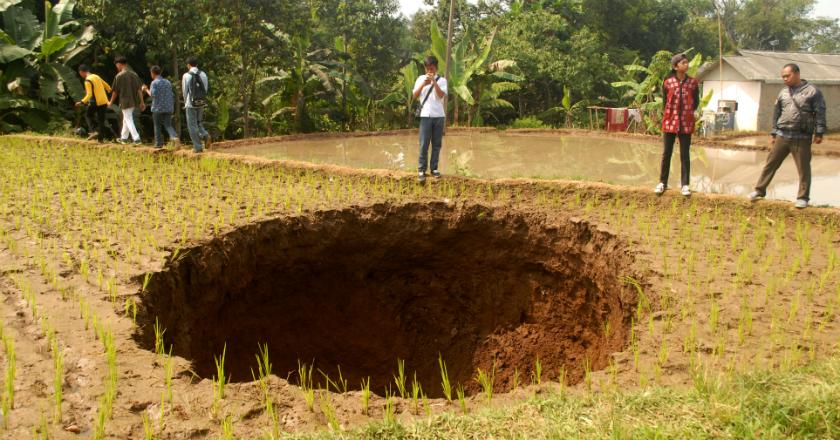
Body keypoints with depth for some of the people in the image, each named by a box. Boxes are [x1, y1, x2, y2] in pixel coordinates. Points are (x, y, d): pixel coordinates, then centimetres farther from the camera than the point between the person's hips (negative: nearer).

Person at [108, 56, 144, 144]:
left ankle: (136, 139, -14)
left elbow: (115, 91, -3)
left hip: (125, 102, -6)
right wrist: (142, 102, 5)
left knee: (129, 121, -3)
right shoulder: (134, 74, 6)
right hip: (134, 101, 6)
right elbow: (139, 89, 3)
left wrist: (111, 102, 11)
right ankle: (124, 138, 28)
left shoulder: (119, 76, -10)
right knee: (126, 119, 20)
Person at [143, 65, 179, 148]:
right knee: (168, 125, 6)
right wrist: (172, 106, 21)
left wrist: (146, 90, 0)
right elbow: (172, 95, 13)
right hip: (168, 108, 4)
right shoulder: (168, 82, 10)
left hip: (158, 108, -4)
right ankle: (174, 136, -20)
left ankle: (159, 143, 10)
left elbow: (153, 95, -17)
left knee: (157, 126, 7)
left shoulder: (154, 83, -8)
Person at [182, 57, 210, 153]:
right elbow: (206, 88, 5)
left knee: (192, 125, 3)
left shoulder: (186, 76, -7)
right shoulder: (203, 75, 3)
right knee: (199, 123, 19)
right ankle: (205, 135, -8)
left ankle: (197, 147, 1)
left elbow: (185, 91, -3)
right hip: (201, 104, 4)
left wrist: (186, 103, 12)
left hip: (191, 104, -4)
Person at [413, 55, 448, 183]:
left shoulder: (442, 80, 5)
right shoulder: (421, 79, 8)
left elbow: (441, 95, -10)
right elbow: (415, 96, -1)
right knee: (424, 144, -5)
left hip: (439, 116, 1)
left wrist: (434, 81, -18)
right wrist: (424, 83, -12)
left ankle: (434, 168, 14)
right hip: (425, 115, -1)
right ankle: (421, 169, -1)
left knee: (437, 144, 5)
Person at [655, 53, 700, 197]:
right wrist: (670, 113, 8)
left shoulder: (693, 83, 0)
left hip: (686, 123, 0)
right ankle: (662, 182, 14)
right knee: (666, 153, 5)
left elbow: (696, 102, 11)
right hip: (670, 121, 0)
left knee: (684, 154, 3)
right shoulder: (668, 82, -2)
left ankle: (685, 185, 9)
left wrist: (689, 112, 4)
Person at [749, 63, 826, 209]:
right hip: (782, 136, 4)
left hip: (802, 138, -4)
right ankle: (760, 190, 15)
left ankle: (803, 197, 11)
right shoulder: (783, 92, 12)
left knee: (803, 168, 3)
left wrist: (819, 133, -7)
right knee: (771, 163, 6)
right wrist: (773, 133, 15)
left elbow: (820, 113, -3)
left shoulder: (812, 91, -2)